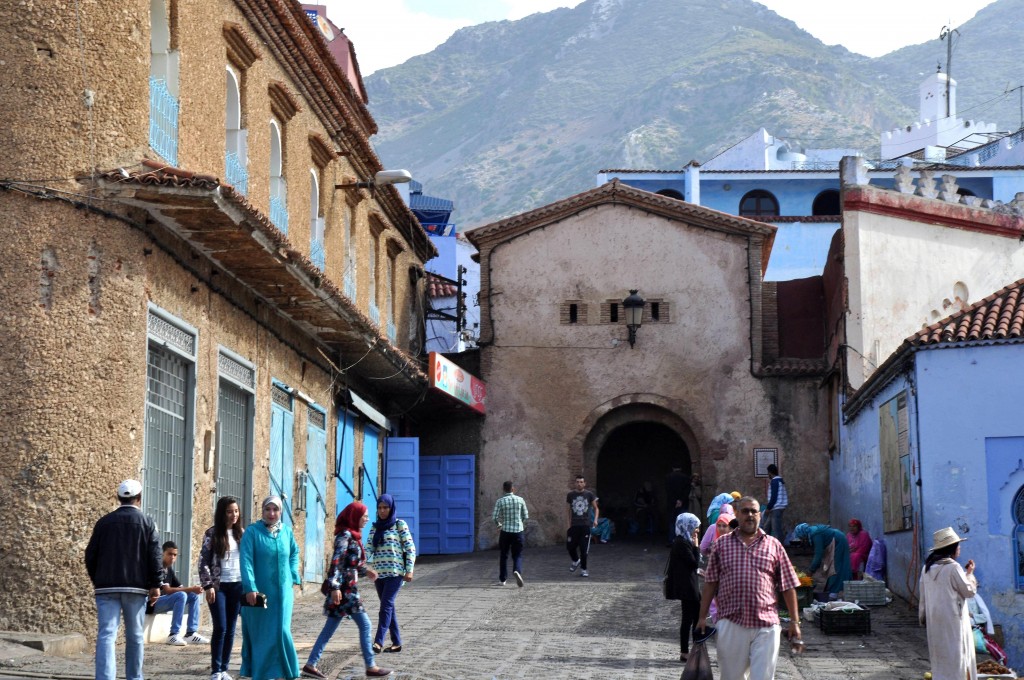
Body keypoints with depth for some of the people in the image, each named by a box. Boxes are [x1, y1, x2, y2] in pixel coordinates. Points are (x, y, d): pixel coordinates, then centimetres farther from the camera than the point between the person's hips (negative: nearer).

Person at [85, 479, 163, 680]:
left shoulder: (104, 522, 7)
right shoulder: (146, 523, 2)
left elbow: (91, 555, 9)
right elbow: (155, 556, -4)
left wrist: (97, 580, 20)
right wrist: (156, 584, 0)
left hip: (106, 587, 1)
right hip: (136, 587, -1)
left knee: (106, 635, -7)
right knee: (134, 636, 11)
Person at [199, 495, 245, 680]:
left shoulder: (241, 533, 9)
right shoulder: (212, 533, -3)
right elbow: (204, 561, -5)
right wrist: (208, 585, -13)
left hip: (237, 586, 4)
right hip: (219, 586, -4)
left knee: (230, 630, 5)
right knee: (220, 628, -8)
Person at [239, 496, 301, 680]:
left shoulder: (286, 531, 5)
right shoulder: (252, 531, -9)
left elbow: (294, 553, 22)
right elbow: (246, 560, -16)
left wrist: (292, 576, 9)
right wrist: (250, 588, -25)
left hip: (282, 592, 3)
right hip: (259, 591, -3)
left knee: (280, 632, 0)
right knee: (260, 634, 4)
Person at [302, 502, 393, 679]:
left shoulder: (352, 535, 16)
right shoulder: (345, 535, -13)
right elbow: (336, 561, -20)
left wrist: (365, 571, 17)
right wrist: (335, 586, -26)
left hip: (349, 588, 9)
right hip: (345, 588, -9)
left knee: (330, 628, 9)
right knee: (364, 624, -4)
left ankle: (310, 665, 11)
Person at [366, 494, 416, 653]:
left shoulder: (400, 525, 0)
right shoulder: (375, 528, 14)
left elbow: (410, 548, -3)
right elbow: (368, 549, 5)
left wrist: (409, 570, -9)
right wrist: (365, 565, -13)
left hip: (395, 572, -6)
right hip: (379, 573, 6)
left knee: (386, 606, -14)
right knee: (388, 607, 8)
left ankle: (378, 641, -20)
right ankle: (397, 642, 13)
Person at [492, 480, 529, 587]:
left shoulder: (500, 501, -4)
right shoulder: (520, 500, 1)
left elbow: (495, 517, -8)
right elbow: (526, 516, 4)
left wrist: (498, 525, 13)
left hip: (505, 531, -1)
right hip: (518, 530, 1)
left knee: (503, 555, 14)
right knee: (517, 555, 7)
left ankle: (502, 579, 17)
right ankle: (517, 570, -23)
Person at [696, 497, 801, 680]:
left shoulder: (773, 546, 8)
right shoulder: (722, 545, 9)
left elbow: (788, 587, 8)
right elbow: (710, 584, 9)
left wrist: (794, 621, 4)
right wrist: (702, 617, 6)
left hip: (766, 625, -1)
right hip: (731, 623, 1)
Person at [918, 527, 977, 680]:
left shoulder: (927, 568, 7)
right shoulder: (953, 567, -15)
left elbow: (922, 596, 12)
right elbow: (969, 591, -8)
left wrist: (923, 616, 18)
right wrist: (970, 573, 6)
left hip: (934, 620, 7)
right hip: (952, 619, -7)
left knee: (939, 654, 13)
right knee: (955, 656, -2)